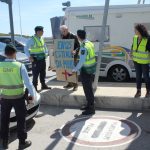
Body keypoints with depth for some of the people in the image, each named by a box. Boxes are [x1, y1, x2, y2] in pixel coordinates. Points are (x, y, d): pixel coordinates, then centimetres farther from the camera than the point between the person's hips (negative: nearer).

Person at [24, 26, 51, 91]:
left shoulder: (42, 38, 7)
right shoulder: (32, 39, -12)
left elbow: (44, 46, 22)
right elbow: (26, 48, -7)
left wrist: (46, 53, 10)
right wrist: (29, 56, -14)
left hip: (42, 58, 7)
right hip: (36, 59, -7)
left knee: (43, 73, 15)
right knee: (35, 74, -1)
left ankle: (43, 85, 27)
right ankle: (34, 87, 9)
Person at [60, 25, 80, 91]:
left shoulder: (73, 36, -11)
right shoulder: (62, 37, 9)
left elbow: (79, 46, -14)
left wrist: (75, 51, -32)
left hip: (73, 56, -6)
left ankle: (75, 85, 8)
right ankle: (70, 84, 24)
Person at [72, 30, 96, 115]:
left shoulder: (84, 47, -23)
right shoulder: (90, 43, 5)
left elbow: (82, 61, -25)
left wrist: (75, 70, -14)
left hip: (86, 70, -9)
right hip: (91, 68, 9)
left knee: (87, 89, 1)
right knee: (89, 88, 20)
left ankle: (91, 109, 12)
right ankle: (90, 105, 33)